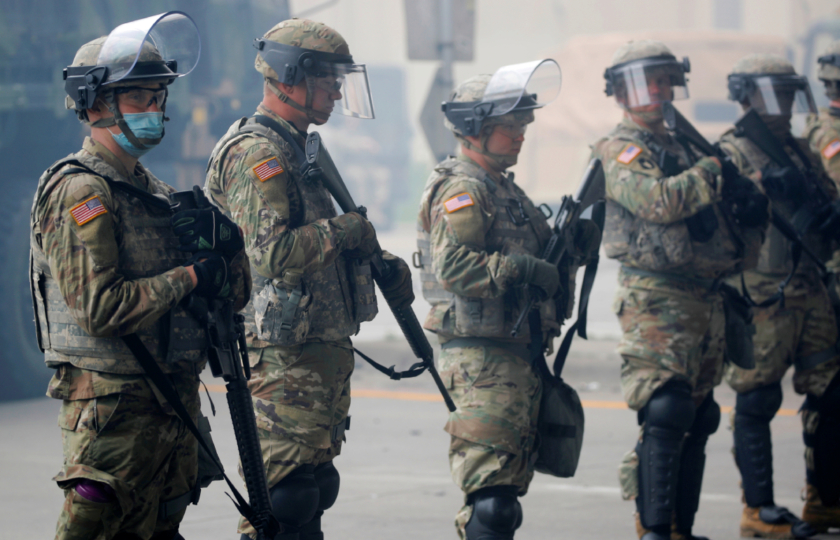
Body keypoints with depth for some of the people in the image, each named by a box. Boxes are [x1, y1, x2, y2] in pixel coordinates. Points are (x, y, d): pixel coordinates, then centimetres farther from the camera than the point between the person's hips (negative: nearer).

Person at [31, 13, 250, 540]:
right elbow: (99, 307, -23)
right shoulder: (80, 194, -11)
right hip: (113, 403, -9)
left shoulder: (153, 192, 17)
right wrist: (188, 278, -15)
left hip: (173, 402, 9)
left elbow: (232, 295, 17)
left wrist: (227, 244, -4)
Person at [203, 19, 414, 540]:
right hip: (286, 357, -11)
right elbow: (271, 252, -26)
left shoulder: (295, 151, 19)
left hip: (320, 352, 11)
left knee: (312, 489, 14)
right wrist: (345, 230, -15)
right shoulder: (257, 155, -15)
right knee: (284, 497, -10)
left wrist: (381, 262, 13)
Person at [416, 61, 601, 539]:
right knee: (492, 493, -14)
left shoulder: (507, 189, 19)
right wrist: (525, 270, -25)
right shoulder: (461, 190, -11)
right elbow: (454, 264, -24)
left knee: (511, 482, 15)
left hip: (520, 358, 10)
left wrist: (573, 246, 2)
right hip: (482, 360, -10)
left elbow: (542, 257, 22)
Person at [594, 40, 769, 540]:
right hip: (658, 300, -8)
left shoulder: (685, 151, 22)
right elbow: (660, 200, -22)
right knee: (665, 414, -17)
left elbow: (738, 253, 24)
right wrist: (715, 170, -9)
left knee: (698, 420, 10)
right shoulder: (622, 150, -1)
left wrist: (752, 217, 3)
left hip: (707, 302, 8)